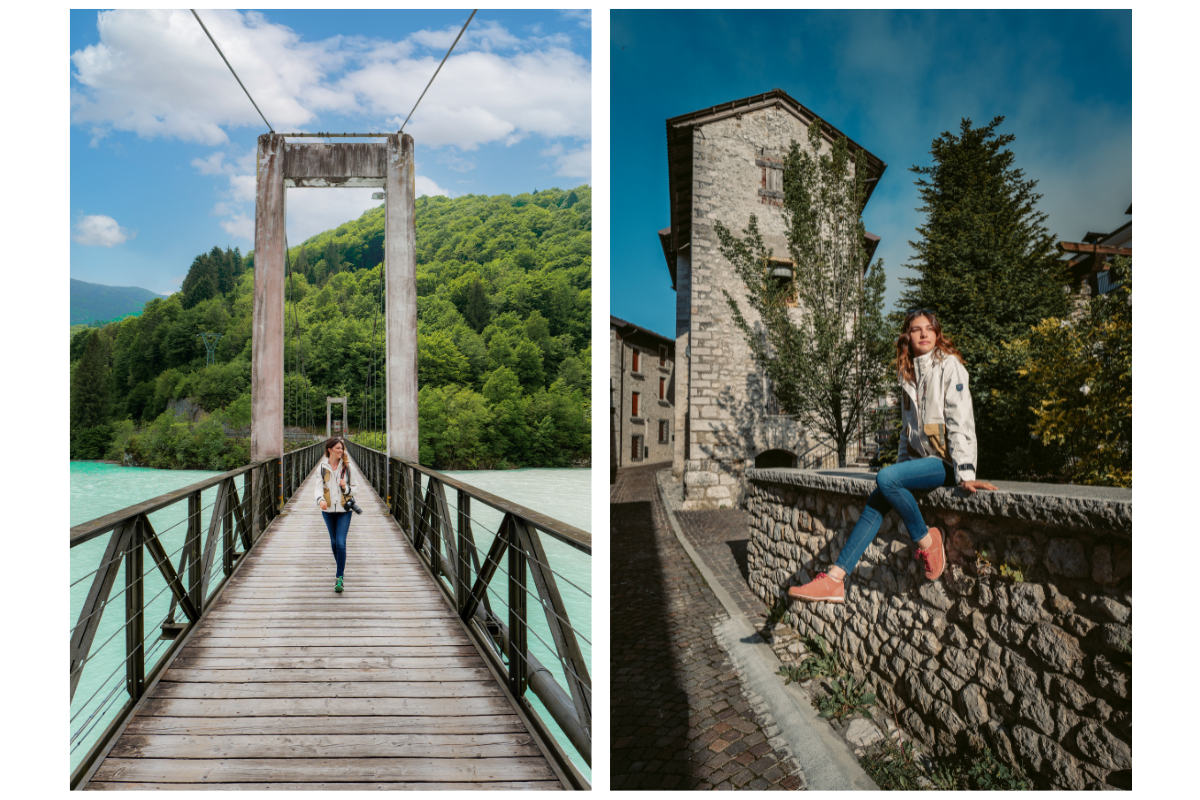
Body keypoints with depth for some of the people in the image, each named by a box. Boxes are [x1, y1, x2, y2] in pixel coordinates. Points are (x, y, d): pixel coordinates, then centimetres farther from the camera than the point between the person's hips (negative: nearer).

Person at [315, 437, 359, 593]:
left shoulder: (346, 466, -1)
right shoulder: (322, 467, 0)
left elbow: (355, 486, 7)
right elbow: (319, 485, -9)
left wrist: (346, 488, -15)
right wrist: (320, 499, -28)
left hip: (344, 510, -2)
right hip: (328, 510, 2)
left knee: (341, 543, -11)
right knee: (334, 541, 15)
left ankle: (340, 577, -9)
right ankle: (341, 568, 37)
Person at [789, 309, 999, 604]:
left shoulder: (949, 365, -5)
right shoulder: (909, 374, 17)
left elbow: (960, 421, -14)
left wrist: (965, 473, -21)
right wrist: (902, 464, 12)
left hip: (945, 462, -7)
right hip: (920, 459, 7)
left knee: (886, 478, -29)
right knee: (877, 500, -14)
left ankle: (926, 540, -8)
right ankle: (834, 579, -22)